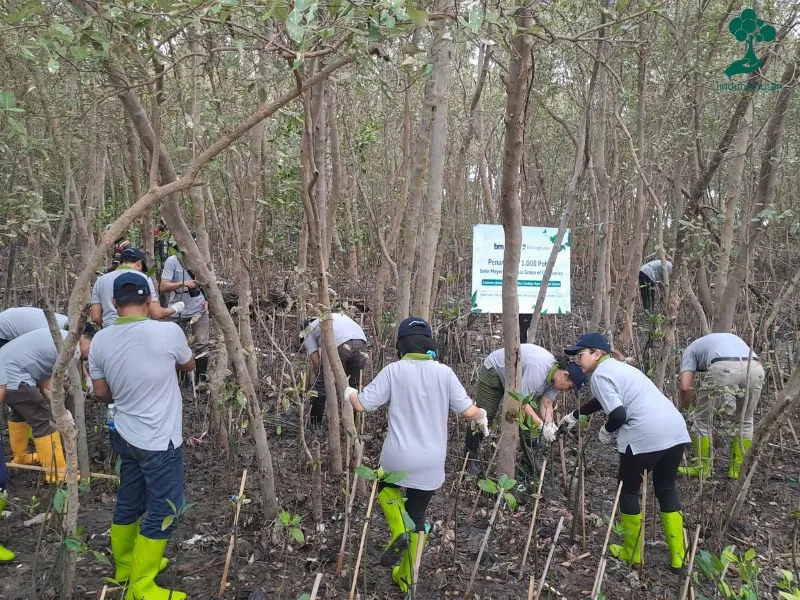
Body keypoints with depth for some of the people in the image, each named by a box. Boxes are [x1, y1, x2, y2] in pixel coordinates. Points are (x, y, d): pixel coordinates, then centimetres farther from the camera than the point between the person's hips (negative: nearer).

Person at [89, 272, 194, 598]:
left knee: (128, 503, 22)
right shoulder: (168, 332, -19)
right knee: (162, 511, 6)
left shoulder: (100, 340, -4)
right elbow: (188, 366, 2)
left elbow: (102, 394, 7)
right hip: (159, 442, -6)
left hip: (124, 435, 6)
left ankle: (125, 566, 39)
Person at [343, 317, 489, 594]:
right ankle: (406, 578, 31)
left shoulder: (394, 371, -9)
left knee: (386, 486, 30)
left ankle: (399, 530, 5)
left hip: (398, 458, -2)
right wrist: (481, 416, 17)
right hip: (432, 464, 2)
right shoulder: (444, 373, -4)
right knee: (418, 517, 21)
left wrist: (349, 393, 16)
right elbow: (468, 410, -6)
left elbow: (362, 404, -6)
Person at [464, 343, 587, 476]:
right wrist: (542, 426, -36)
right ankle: (471, 454, 9)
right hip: (493, 370, -8)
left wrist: (550, 425, -30)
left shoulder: (556, 376, -13)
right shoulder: (539, 369, -40)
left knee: (527, 417, 0)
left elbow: (546, 404, -13)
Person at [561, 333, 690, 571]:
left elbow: (618, 414, -15)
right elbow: (603, 400, 40)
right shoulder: (616, 366, 24)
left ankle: (632, 553, 25)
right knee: (666, 489, 22)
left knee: (628, 490, 13)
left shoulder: (599, 374, -5)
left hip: (646, 436, -8)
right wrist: (574, 415, 48)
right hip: (676, 430, 9)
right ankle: (678, 557, 25)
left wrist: (606, 431, 5)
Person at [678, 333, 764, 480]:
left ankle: (702, 468, 26)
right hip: (756, 368, 4)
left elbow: (685, 387, 16)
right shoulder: (733, 337, 44)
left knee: (702, 419, 17)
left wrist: (685, 410, 32)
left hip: (723, 368, -4)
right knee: (746, 420, 27)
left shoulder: (691, 349, 31)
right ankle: (736, 468, 31)